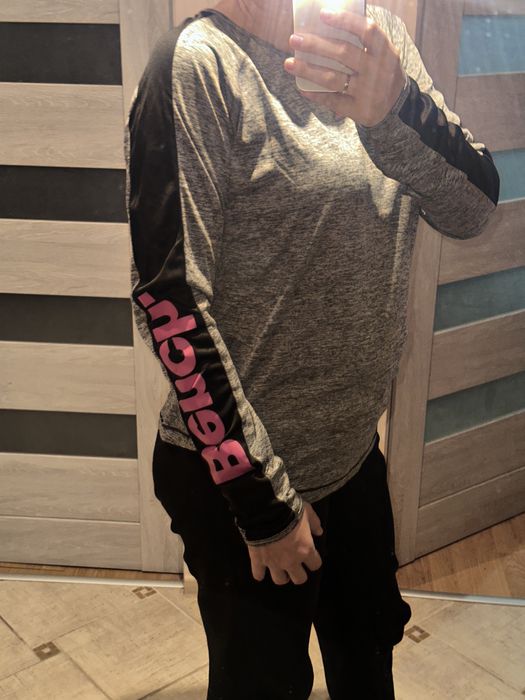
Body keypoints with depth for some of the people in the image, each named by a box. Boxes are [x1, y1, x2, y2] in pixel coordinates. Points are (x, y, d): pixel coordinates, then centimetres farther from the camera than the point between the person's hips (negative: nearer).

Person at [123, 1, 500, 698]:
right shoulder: (198, 60, -19)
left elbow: (471, 208, -8)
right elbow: (168, 299, -21)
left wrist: (392, 104, -30)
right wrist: (263, 500, -17)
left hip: (354, 451, 6)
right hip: (239, 478, -5)